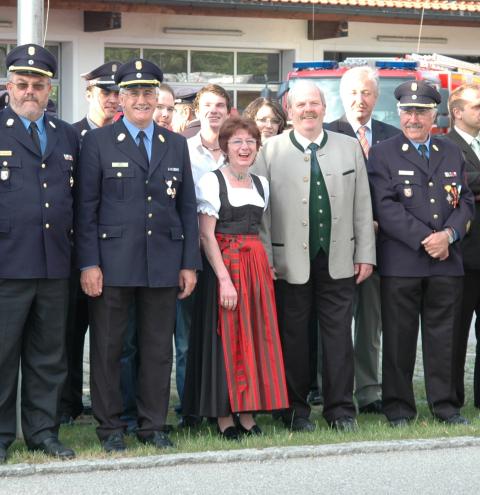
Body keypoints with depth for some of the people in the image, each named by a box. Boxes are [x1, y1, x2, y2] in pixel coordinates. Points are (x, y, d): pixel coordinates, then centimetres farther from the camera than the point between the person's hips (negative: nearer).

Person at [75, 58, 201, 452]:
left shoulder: (176, 145, 12)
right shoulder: (98, 142, 2)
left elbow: (187, 208, 12)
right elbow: (86, 207, -2)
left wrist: (190, 264, 6)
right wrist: (88, 263, -9)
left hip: (163, 263, 3)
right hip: (112, 262, -3)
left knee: (159, 349, 7)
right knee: (107, 348, 3)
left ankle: (154, 425, 16)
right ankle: (110, 427, 12)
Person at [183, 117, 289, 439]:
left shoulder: (262, 184, 13)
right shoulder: (211, 182, -6)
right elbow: (207, 235, -11)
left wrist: (266, 265, 6)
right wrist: (224, 278, -18)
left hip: (257, 265, 6)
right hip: (223, 264, -6)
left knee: (256, 336, 5)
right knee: (226, 336, -4)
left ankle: (247, 412, 12)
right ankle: (224, 417, 2)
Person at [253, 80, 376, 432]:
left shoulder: (349, 148, 9)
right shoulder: (270, 151, 1)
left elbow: (362, 205, 9)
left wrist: (366, 254, 5)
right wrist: (265, 259, -5)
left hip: (338, 260, 2)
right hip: (290, 262, -2)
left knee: (339, 336, 3)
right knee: (293, 337, 5)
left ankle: (341, 410, 11)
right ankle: (295, 411, 15)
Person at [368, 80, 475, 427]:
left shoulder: (452, 153, 15)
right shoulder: (383, 154, 2)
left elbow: (465, 201, 11)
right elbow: (386, 207, -8)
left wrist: (449, 234, -8)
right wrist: (424, 239, -14)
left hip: (447, 261, 3)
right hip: (401, 263, -3)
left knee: (443, 335, 7)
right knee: (399, 337, 1)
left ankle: (445, 405, 15)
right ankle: (398, 407, 9)